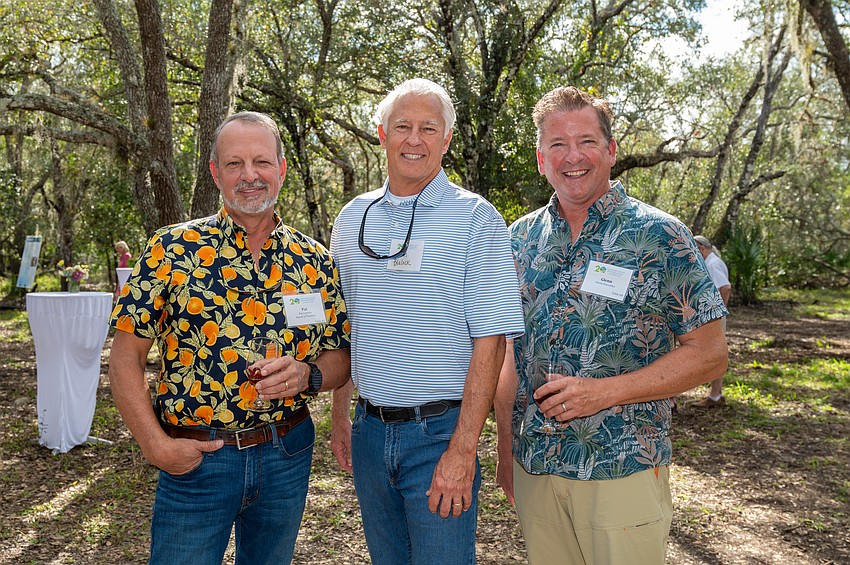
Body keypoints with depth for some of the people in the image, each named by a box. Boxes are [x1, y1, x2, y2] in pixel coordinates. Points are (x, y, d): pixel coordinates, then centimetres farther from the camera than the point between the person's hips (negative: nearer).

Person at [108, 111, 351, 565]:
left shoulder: (315, 261, 1)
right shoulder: (172, 250, -6)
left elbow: (341, 357, 5)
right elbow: (125, 358, -5)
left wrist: (306, 375, -15)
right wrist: (156, 444, -13)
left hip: (287, 455, 3)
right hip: (194, 457, -3)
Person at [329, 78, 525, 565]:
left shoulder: (476, 218, -8)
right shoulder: (353, 217, 7)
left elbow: (489, 340, -13)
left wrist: (462, 450, -18)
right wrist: (340, 416, 10)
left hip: (440, 432, -4)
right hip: (369, 429, 5)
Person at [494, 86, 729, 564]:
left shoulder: (660, 236, -7)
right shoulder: (520, 238, 5)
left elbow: (710, 354, -8)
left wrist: (604, 391, -18)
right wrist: (505, 447, 9)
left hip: (625, 472, -3)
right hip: (533, 467, 4)